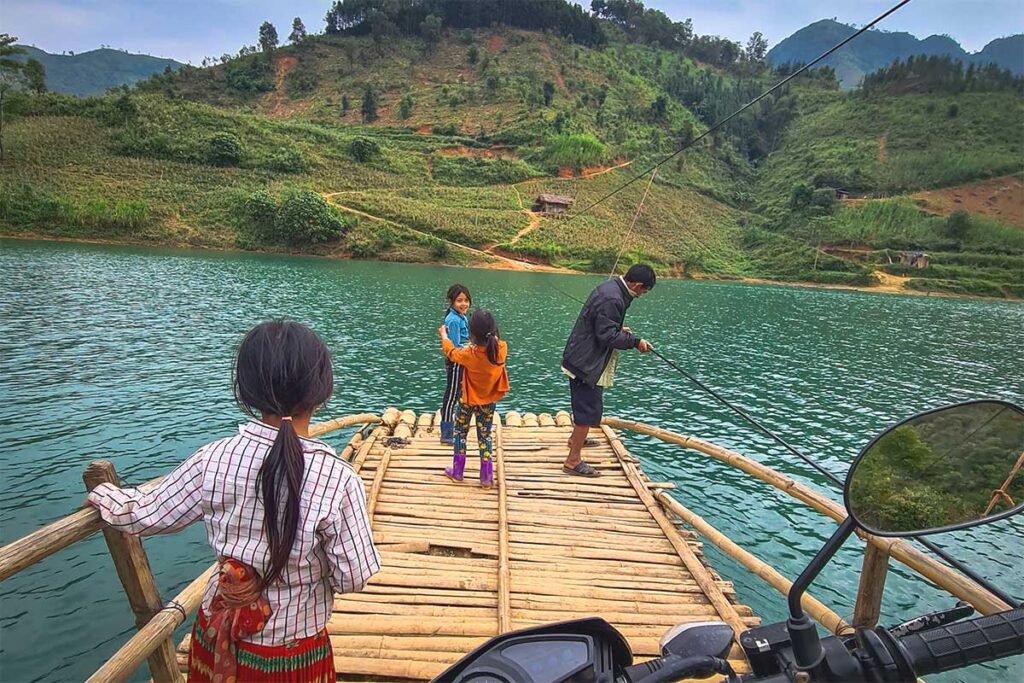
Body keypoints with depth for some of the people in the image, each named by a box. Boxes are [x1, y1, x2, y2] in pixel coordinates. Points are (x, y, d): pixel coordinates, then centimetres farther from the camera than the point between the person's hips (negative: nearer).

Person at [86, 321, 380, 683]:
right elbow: (352, 578, -20)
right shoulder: (338, 478, -28)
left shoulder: (213, 459, -19)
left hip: (217, 638, 3)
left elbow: (142, 516, -2)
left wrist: (103, 494, 18)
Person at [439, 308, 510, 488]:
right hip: (489, 401, 3)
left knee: (460, 432, 19)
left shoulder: (470, 354, -28)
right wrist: (490, 335, 20)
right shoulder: (502, 349, -22)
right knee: (485, 436, 14)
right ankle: (487, 478, 18)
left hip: (469, 400, -3)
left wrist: (444, 335, 11)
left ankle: (457, 472, 29)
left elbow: (451, 352, -6)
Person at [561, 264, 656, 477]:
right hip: (586, 363, -11)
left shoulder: (608, 287, 8)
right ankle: (573, 461, 1)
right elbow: (607, 336, -25)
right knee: (589, 409, -6)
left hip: (582, 358, 11)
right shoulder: (612, 300, -25)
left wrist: (619, 329, 21)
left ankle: (576, 438, 50)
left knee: (585, 404, 28)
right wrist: (635, 342, -17)